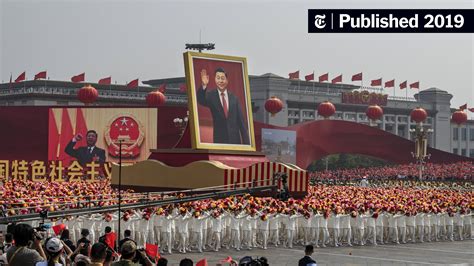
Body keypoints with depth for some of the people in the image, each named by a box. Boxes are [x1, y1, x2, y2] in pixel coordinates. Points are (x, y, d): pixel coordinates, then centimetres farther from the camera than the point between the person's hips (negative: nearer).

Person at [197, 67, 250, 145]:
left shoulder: (234, 98, 7)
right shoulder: (211, 95, 1)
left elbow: (241, 121, 7)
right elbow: (201, 100, -21)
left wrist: (246, 142, 3)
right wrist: (204, 86, -40)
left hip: (235, 139, 2)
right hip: (219, 139, -2)